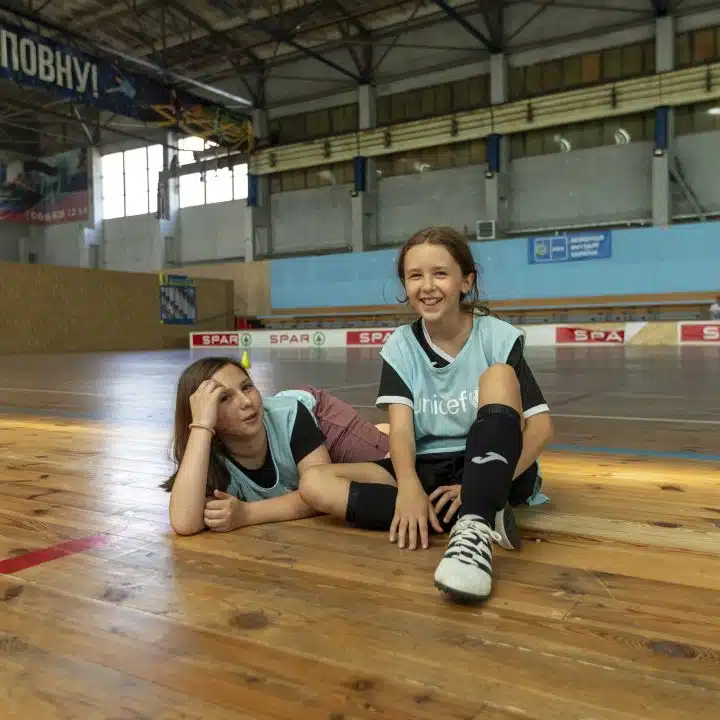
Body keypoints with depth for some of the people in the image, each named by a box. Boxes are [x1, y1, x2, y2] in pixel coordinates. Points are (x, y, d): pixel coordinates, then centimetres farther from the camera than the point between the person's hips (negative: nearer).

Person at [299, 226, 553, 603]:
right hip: (425, 472, 3)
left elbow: (541, 424, -10)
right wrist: (409, 487, -31)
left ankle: (474, 528, -42)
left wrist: (490, 486, -25)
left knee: (499, 376, -27)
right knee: (314, 483, -19)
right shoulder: (400, 346, 2)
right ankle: (484, 517, -27)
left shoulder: (498, 336, -5)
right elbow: (401, 426, -10)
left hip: (492, 467, -2)